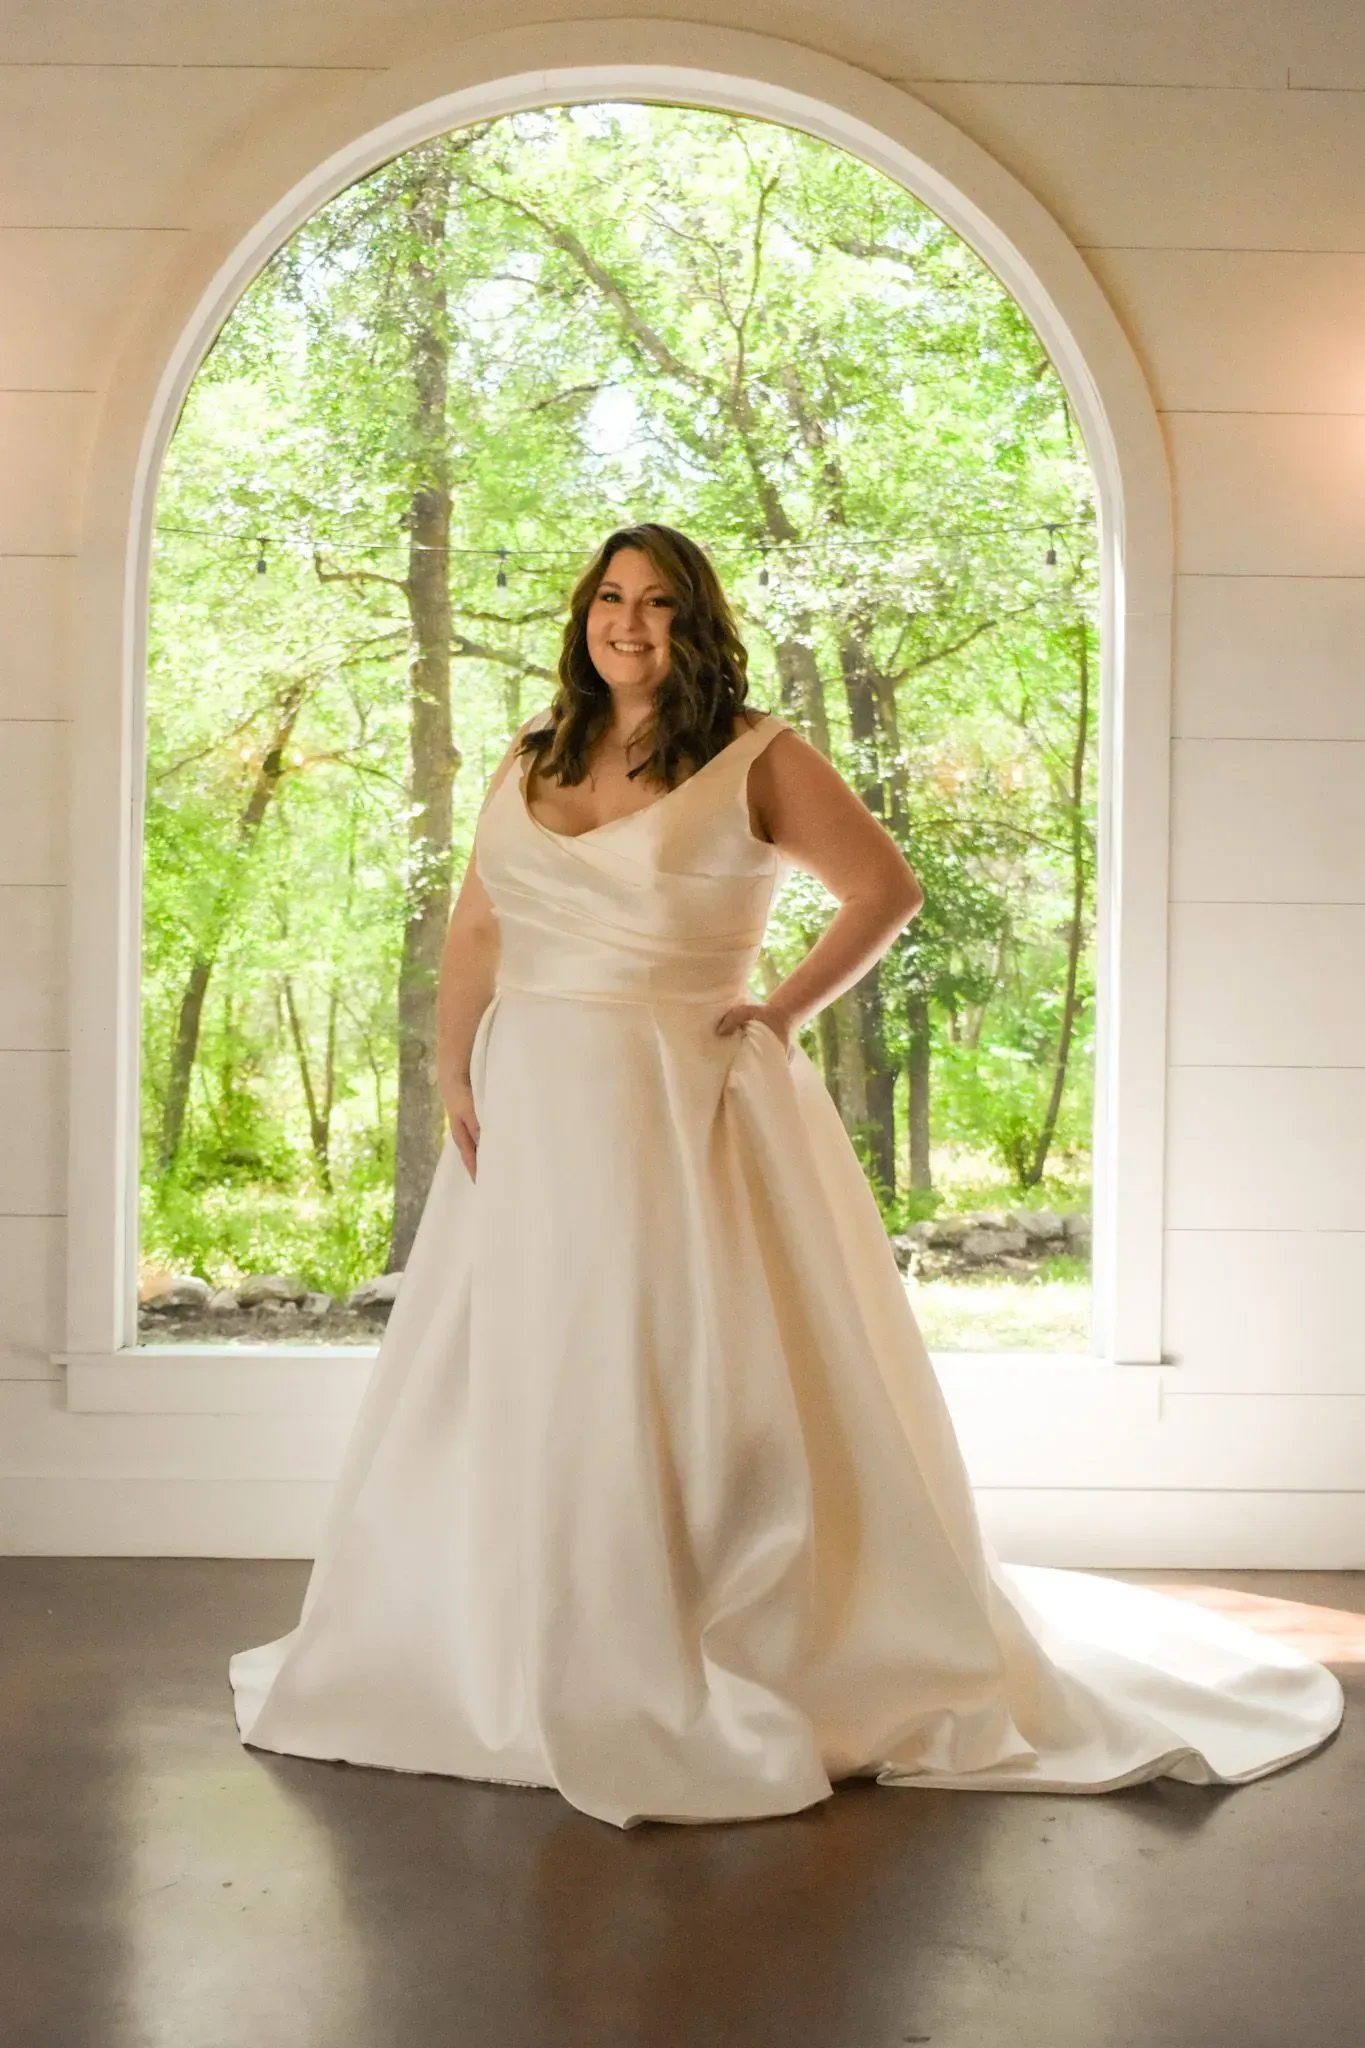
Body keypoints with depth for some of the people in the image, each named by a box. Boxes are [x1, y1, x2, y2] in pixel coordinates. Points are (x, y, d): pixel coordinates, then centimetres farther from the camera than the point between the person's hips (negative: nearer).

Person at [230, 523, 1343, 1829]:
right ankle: (510, 1664, 26)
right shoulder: (528, 762, 13)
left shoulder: (757, 761, -2)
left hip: (682, 1117, -5)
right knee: (511, 1388, 10)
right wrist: (454, 1077, 2)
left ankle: (735, 1682, 12)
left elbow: (887, 890, -2)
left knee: (688, 1387, -2)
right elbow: (474, 933, 14)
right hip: (532, 1119, 5)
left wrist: (786, 1012, -8)